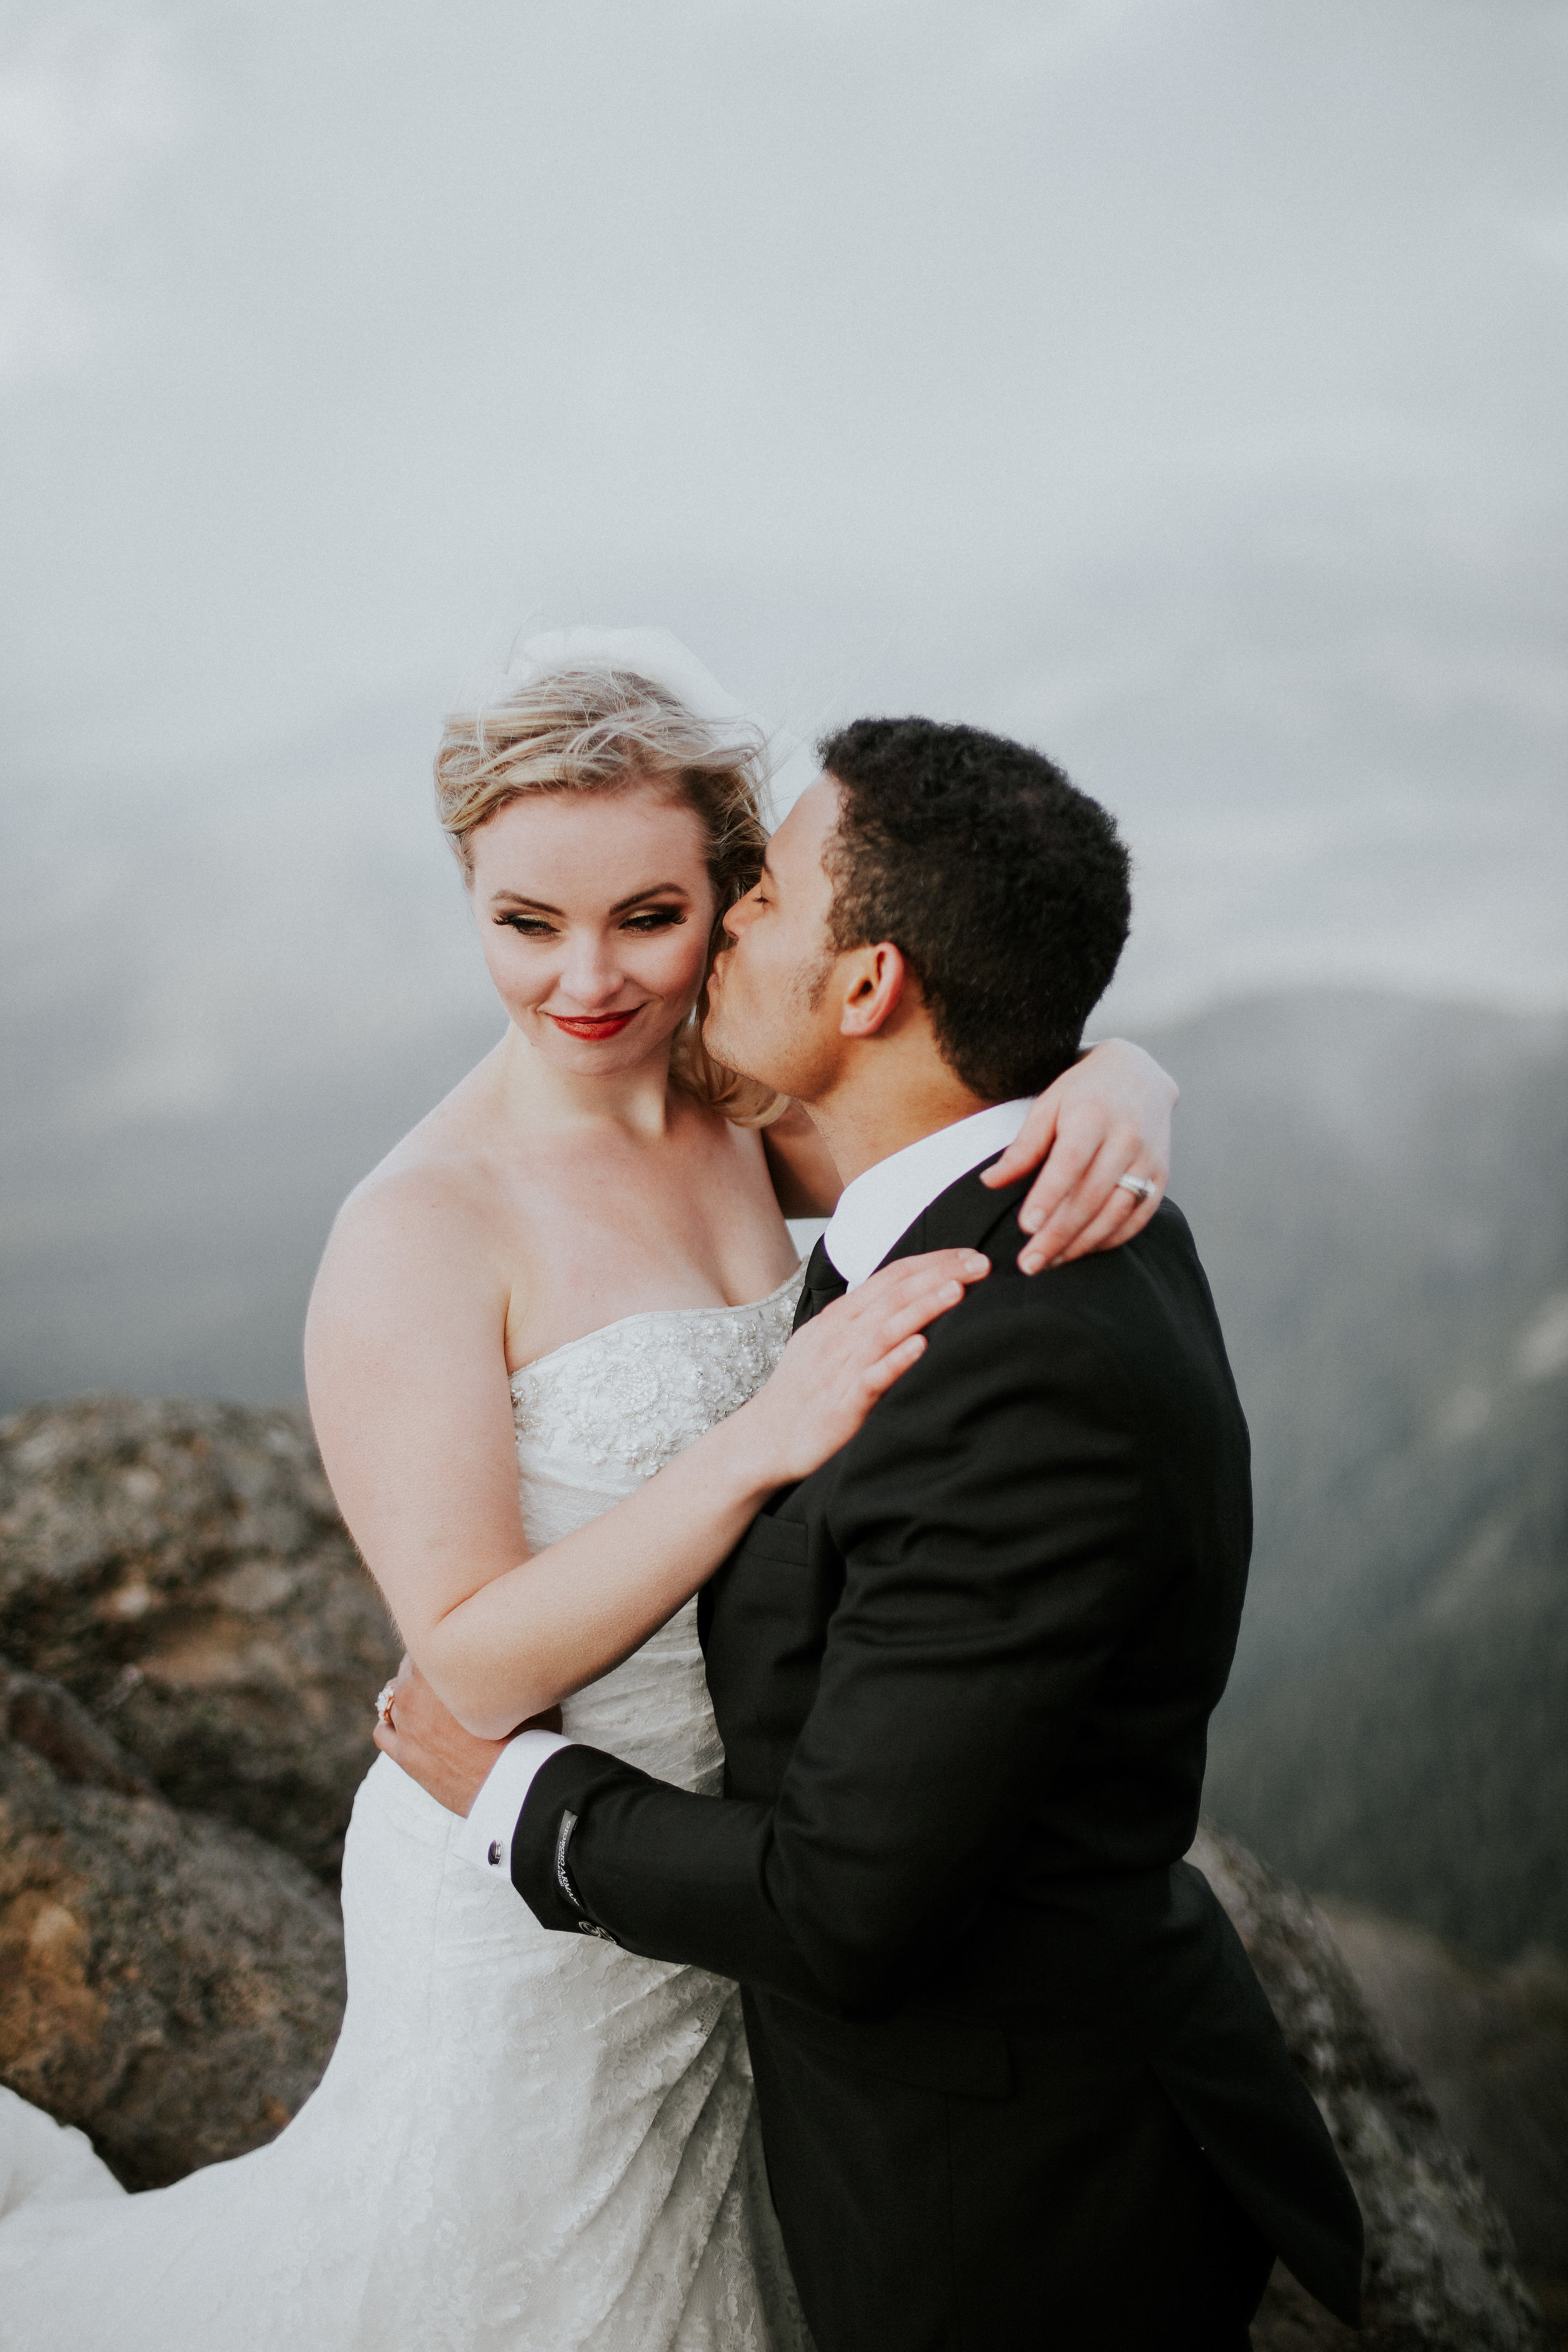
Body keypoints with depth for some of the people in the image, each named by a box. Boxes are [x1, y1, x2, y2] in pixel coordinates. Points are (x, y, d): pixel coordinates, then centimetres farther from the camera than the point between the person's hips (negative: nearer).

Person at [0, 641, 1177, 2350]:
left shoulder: (742, 1117, -4)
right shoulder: (420, 1233, -23)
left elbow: (1002, 1098, -4)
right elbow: (476, 1658, -24)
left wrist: (1112, 1091, -28)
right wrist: (759, 1440, -34)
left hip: (729, 1868, 7)